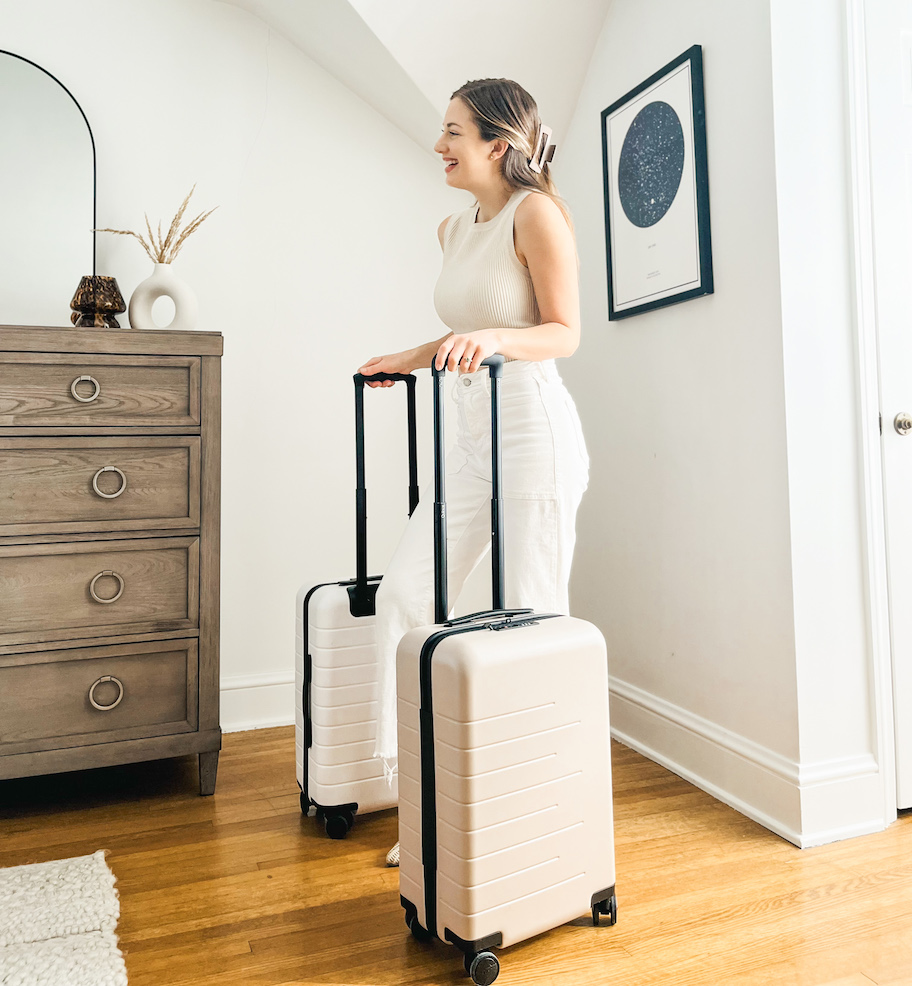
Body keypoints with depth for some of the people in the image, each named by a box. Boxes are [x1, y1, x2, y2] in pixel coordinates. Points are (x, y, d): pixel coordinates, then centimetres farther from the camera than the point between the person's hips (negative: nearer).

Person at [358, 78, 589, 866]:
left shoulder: (536, 213, -5)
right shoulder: (455, 229, 18)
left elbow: (564, 333, -9)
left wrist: (495, 337, -25)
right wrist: (409, 358, 30)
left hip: (535, 431, -8)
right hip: (473, 439, 8)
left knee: (531, 616, -3)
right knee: (404, 595, 1)